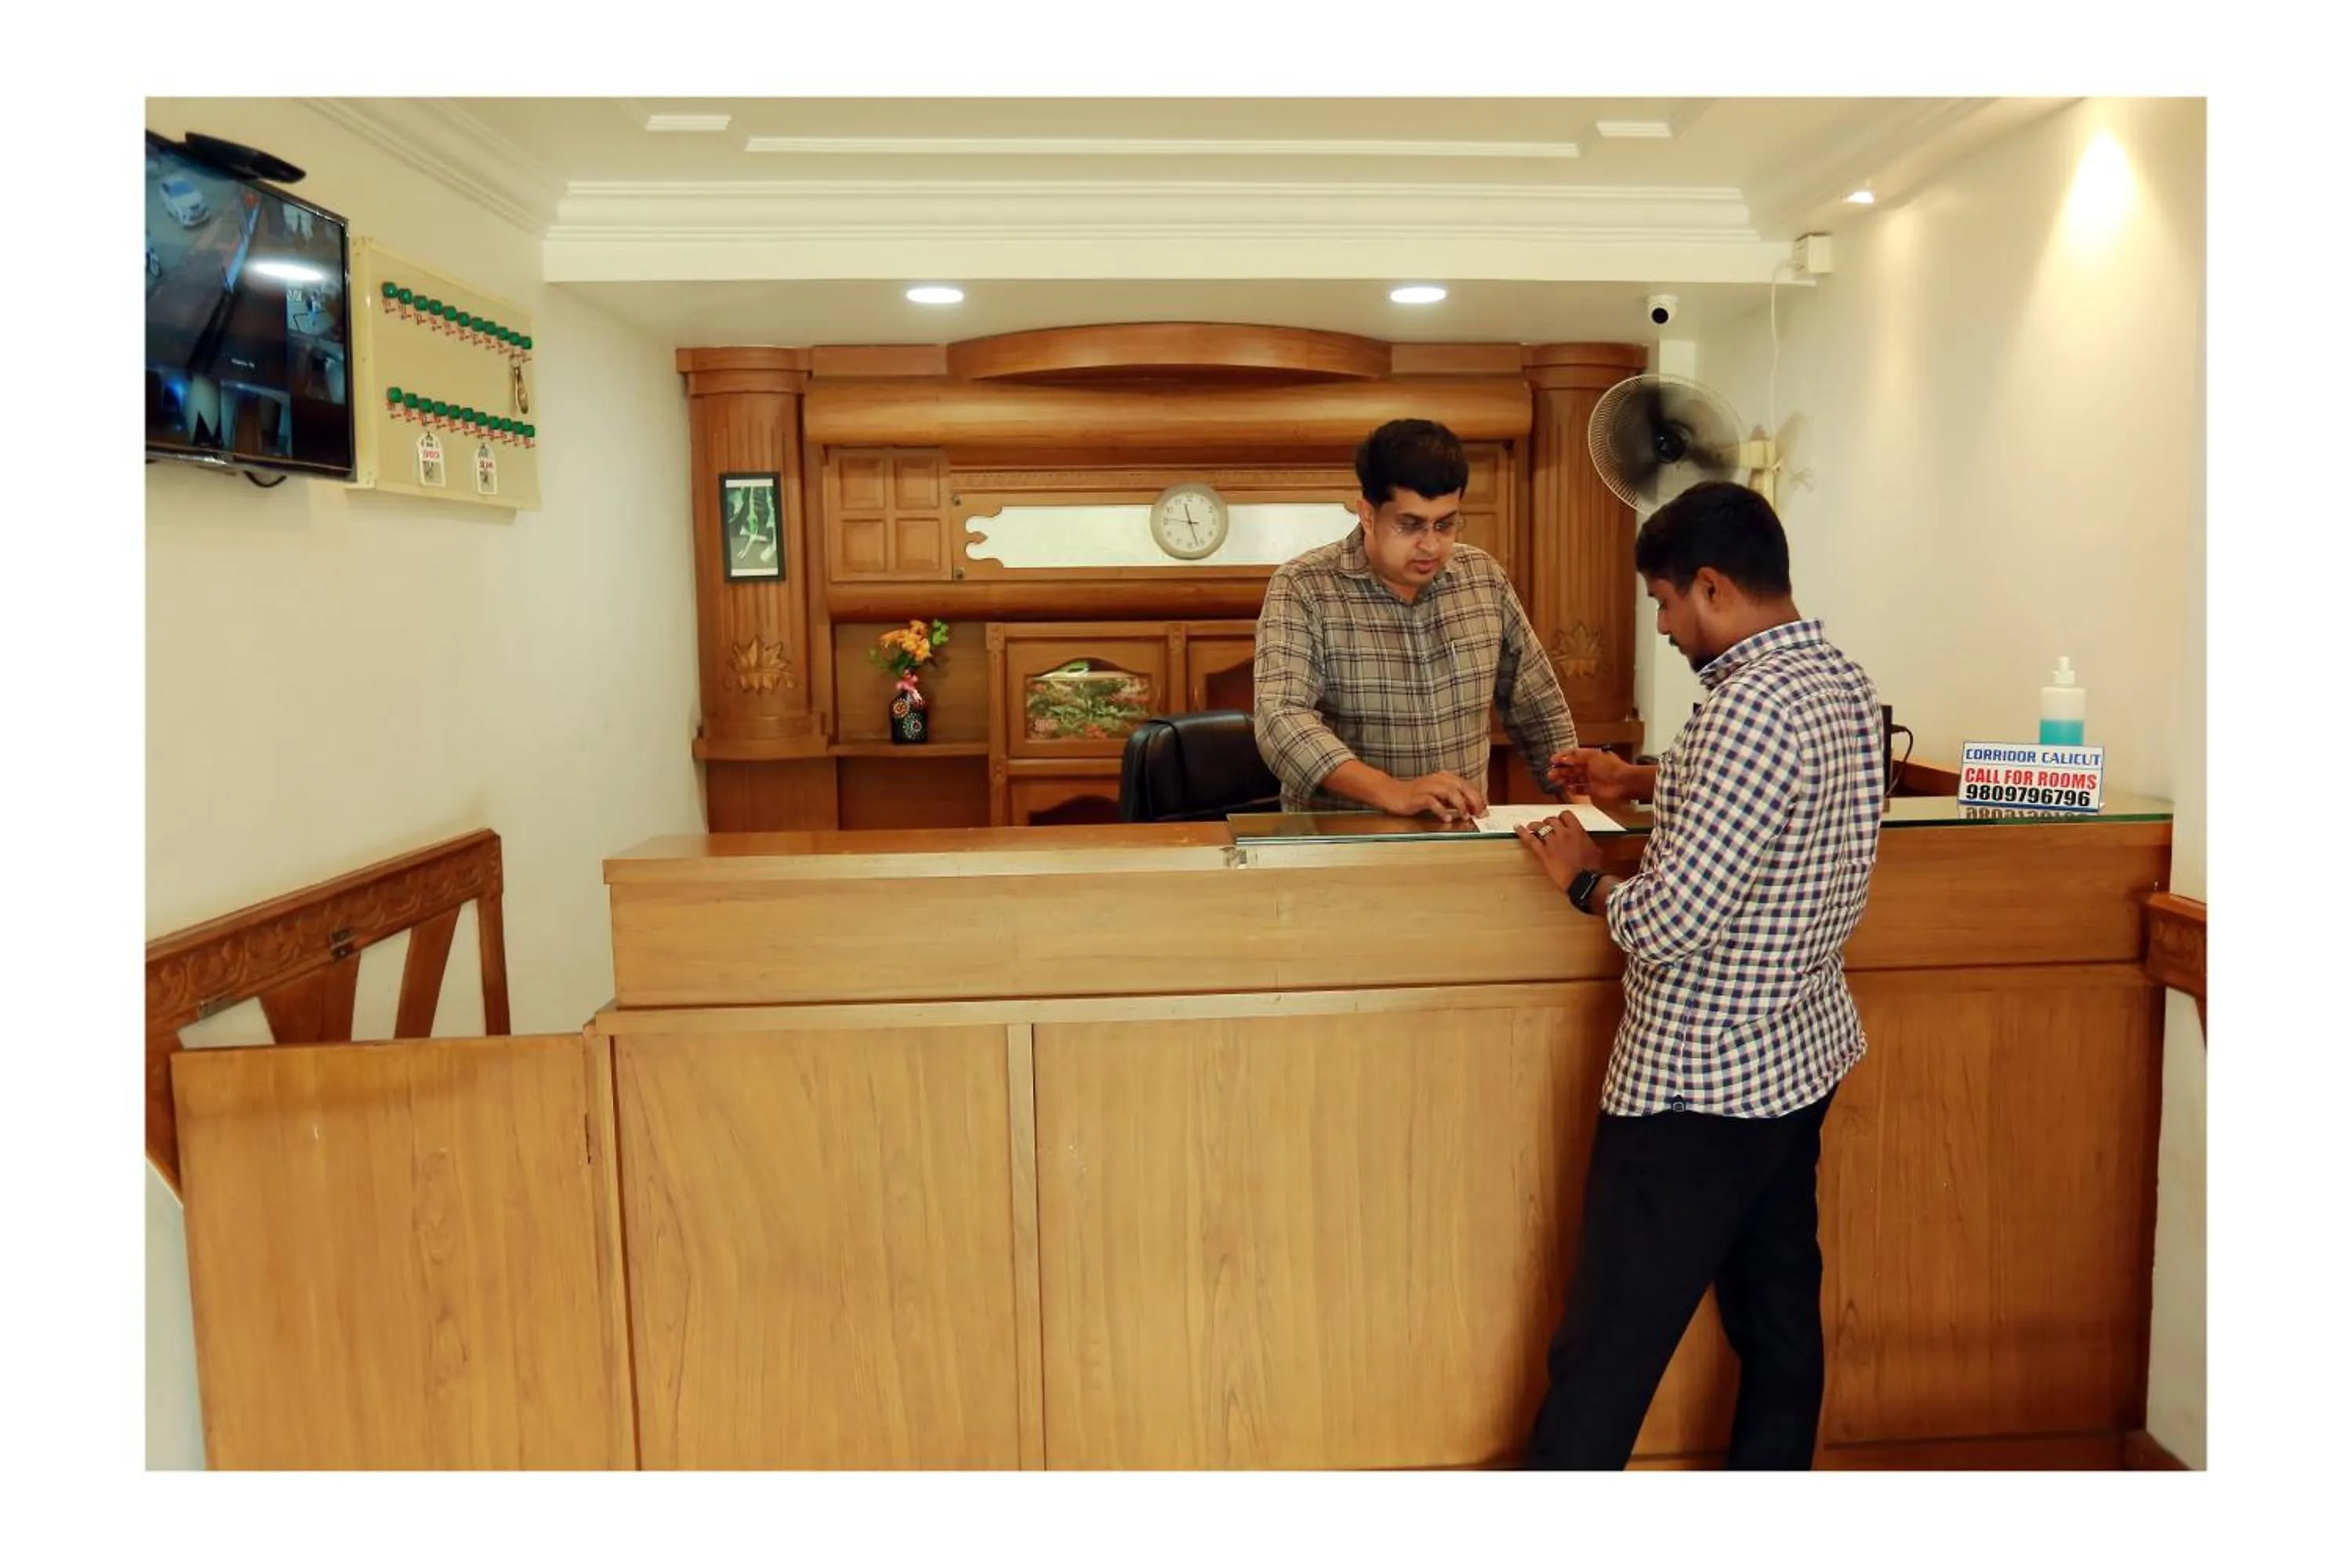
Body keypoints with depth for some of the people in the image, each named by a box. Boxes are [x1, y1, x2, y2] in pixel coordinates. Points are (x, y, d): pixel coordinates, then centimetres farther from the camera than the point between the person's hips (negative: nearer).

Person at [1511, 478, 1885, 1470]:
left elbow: (1670, 926, -27)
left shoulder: (1754, 706, -25)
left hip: (1700, 1081, -10)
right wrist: (1639, 783, 17)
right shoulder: (1843, 684, 5)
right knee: (1780, 1317, 19)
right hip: (1803, 1053, 10)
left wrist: (1584, 878, -8)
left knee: (1606, 1350, 3)